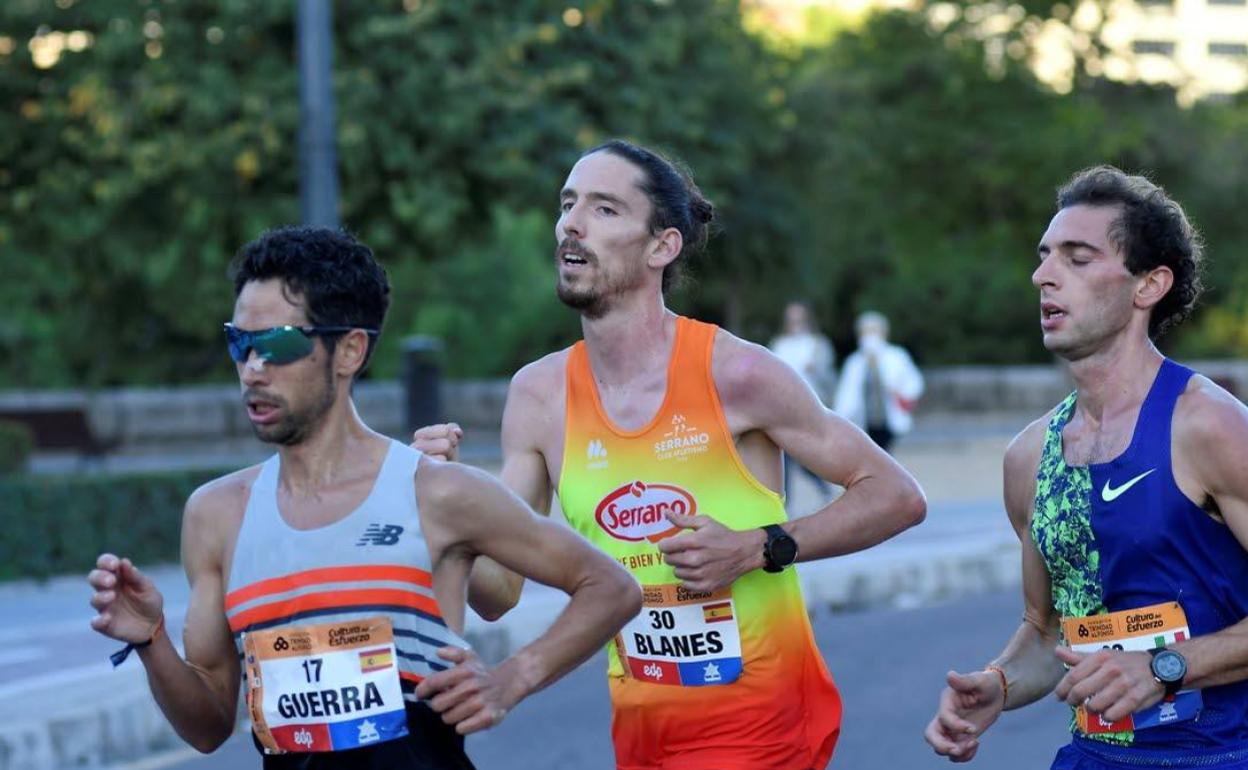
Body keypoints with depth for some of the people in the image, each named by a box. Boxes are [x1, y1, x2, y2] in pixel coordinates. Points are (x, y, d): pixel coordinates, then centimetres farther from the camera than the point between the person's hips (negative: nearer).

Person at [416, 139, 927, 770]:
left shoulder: (734, 374, -12)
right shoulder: (538, 395, 1)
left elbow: (897, 496, -6)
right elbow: (496, 587, 3)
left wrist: (758, 549, -17)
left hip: (760, 716, -5)